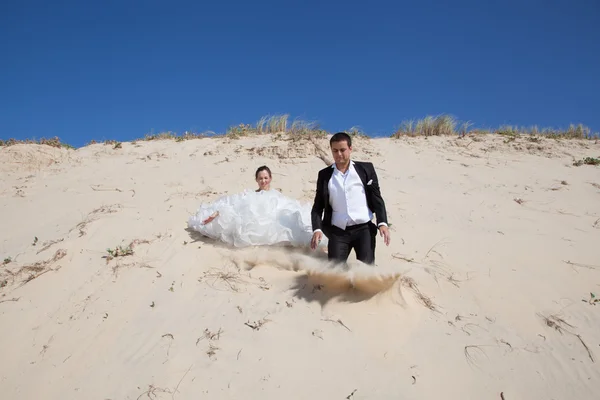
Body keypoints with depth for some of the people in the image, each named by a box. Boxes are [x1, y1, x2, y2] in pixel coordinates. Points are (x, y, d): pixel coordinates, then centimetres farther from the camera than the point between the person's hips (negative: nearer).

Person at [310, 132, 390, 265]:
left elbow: (377, 198, 4)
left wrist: (382, 223, -11)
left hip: (364, 228, -1)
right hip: (338, 231, 1)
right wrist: (317, 229, -9)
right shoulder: (324, 174, 9)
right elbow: (317, 206, 7)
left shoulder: (366, 169, 5)